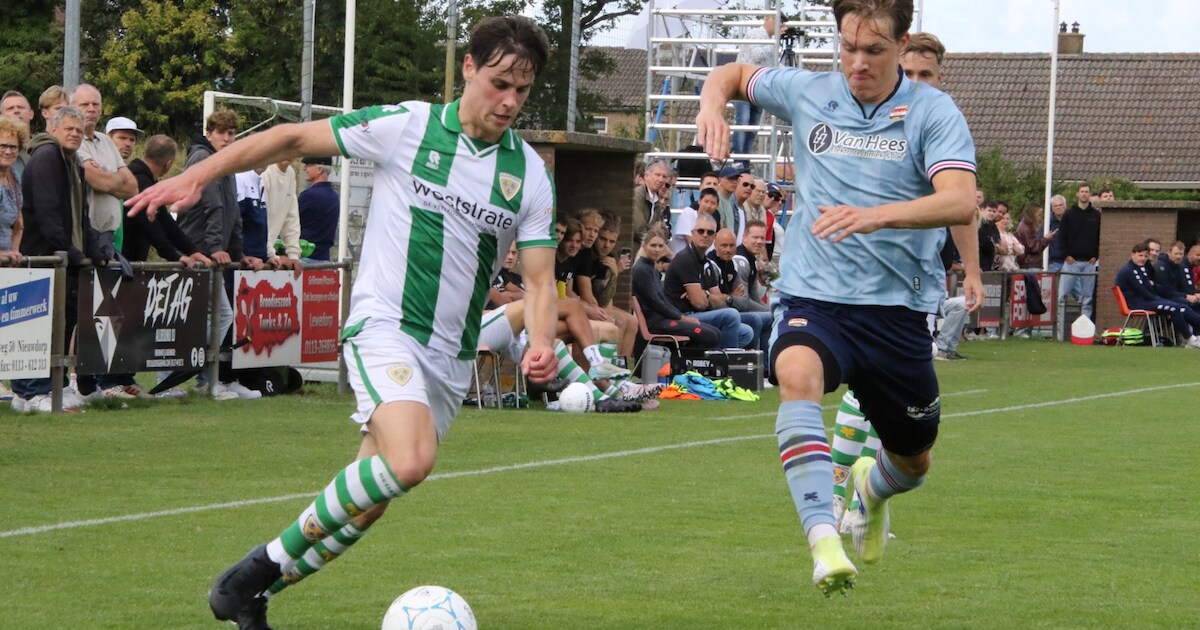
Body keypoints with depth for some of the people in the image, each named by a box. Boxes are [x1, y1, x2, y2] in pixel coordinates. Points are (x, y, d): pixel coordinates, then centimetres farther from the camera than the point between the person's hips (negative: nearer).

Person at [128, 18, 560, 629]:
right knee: (407, 462, -30)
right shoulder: (406, 126, -7)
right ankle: (266, 562, -13)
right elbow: (295, 138, 0)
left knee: (365, 504, 5)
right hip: (384, 325, -5)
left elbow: (538, 280, 2)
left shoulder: (531, 176, 3)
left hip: (451, 357, 5)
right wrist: (196, 176, -6)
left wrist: (541, 343, -19)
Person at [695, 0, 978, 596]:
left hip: (897, 307, 0)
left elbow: (960, 201, -21)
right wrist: (712, 104, -1)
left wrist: (877, 215, -37)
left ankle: (871, 485, 55)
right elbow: (732, 73, 23)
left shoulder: (933, 112, -5)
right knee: (797, 373, -36)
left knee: (912, 463, 16)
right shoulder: (806, 93, 4)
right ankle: (824, 543, -44)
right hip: (812, 297, 0)